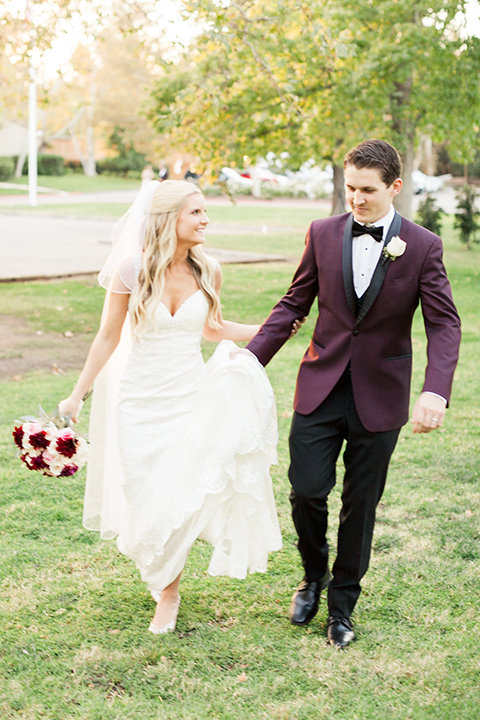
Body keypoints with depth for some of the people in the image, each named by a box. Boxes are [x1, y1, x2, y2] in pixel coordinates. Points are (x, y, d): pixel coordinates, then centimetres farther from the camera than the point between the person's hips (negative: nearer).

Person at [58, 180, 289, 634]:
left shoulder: (205, 273, -2)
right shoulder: (131, 270, -11)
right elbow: (108, 338, -2)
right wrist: (77, 396, 0)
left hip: (191, 396, 2)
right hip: (141, 398, -2)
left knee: (182, 495, -3)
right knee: (147, 498, 7)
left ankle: (168, 592, 20)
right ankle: (162, 577, 36)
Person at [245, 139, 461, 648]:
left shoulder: (423, 247, -6)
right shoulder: (322, 234, 0)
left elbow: (444, 324, -9)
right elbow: (293, 305, 6)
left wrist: (435, 391, -25)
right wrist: (250, 359, -3)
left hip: (379, 396, -1)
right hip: (321, 389, 1)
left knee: (360, 505, 9)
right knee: (306, 491, -3)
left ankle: (342, 605, 28)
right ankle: (313, 577, 28)